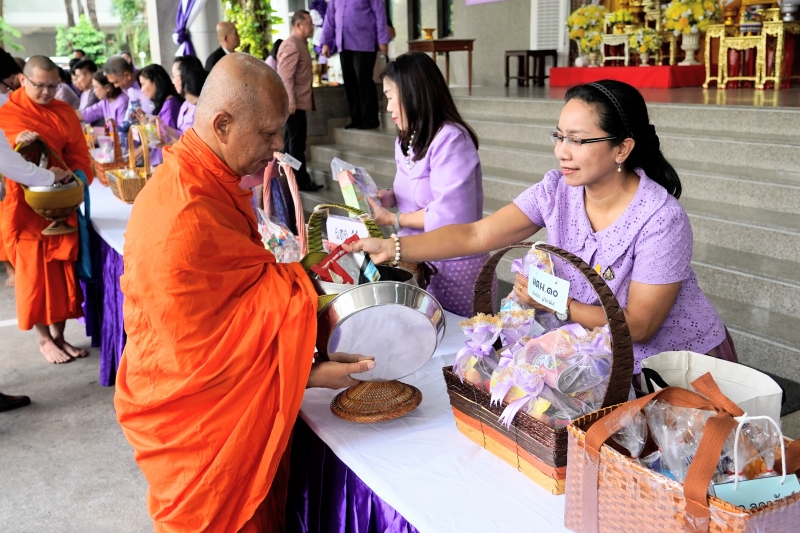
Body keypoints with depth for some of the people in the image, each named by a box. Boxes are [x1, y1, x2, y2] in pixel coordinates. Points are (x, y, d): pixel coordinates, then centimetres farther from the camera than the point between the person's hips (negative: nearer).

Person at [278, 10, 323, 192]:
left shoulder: (299, 43, 16)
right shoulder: (292, 45, -15)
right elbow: (285, 76, -21)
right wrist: (290, 101, -25)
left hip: (298, 101, 10)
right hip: (294, 102, -10)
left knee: (292, 141, 14)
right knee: (297, 142, -5)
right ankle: (301, 181, -1)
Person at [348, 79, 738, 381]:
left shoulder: (661, 219, -25)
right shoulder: (556, 190, -10)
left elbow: (638, 326, -21)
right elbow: (476, 235, -15)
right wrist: (392, 247, -25)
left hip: (683, 363, -4)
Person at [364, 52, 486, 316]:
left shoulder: (450, 140, -21)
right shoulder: (408, 141, 6)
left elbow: (449, 217, -26)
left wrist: (392, 219, -17)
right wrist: (392, 197, -2)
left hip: (452, 267, -8)